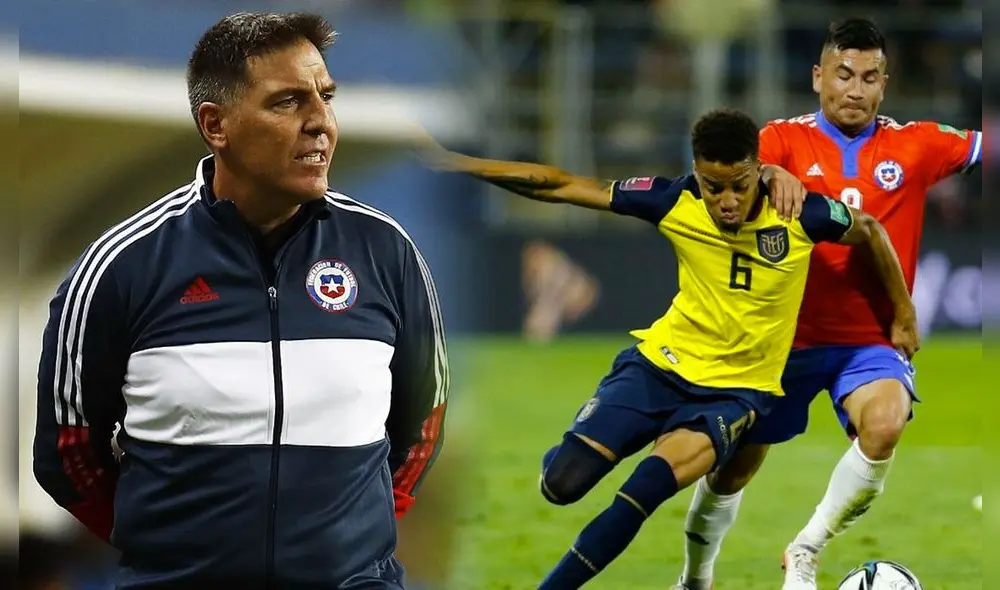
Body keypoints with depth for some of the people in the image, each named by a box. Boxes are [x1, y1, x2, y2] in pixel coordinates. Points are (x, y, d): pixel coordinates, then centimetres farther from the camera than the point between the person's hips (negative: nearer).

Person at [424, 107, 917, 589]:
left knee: (643, 492, -27)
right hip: (659, 366, 1)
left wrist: (903, 316, 12)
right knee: (562, 482, -15)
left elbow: (869, 230, 4)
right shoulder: (675, 203, -14)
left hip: (737, 388, -1)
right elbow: (562, 186, -10)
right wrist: (460, 164, -14)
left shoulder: (800, 215, -17)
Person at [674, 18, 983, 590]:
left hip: (872, 341, 0)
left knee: (885, 424, -31)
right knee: (733, 469, 12)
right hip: (787, 334, 0)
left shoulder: (914, 145, 0)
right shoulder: (787, 139, -4)